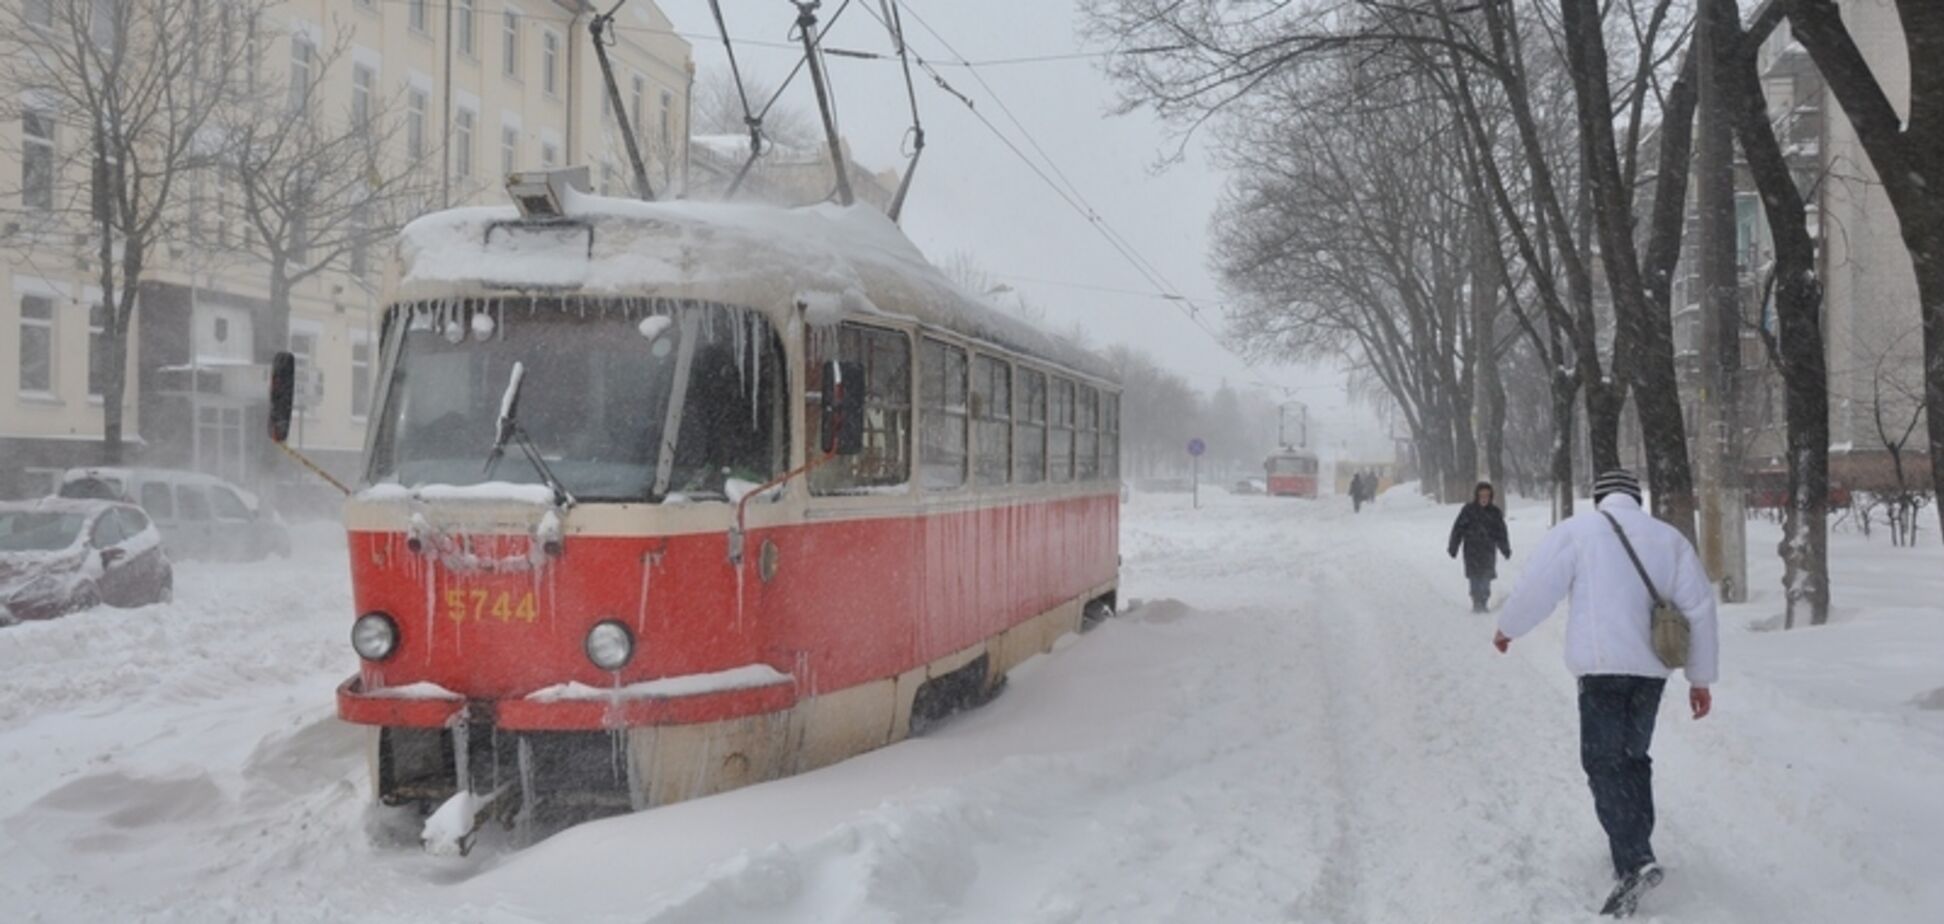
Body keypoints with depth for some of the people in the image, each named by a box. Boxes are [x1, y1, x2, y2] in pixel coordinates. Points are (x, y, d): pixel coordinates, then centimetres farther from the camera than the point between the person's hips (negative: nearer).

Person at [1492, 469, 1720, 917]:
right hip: (1651, 668, 5)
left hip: (1603, 666, -5)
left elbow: (1537, 587, -3)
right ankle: (1634, 850, 25)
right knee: (1634, 758, 19)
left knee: (1605, 763, -3)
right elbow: (1699, 607, 9)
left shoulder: (1577, 530, -2)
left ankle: (1634, 861, -17)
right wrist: (1700, 677, 14)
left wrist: (1506, 628, 15)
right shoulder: (1669, 537, 11)